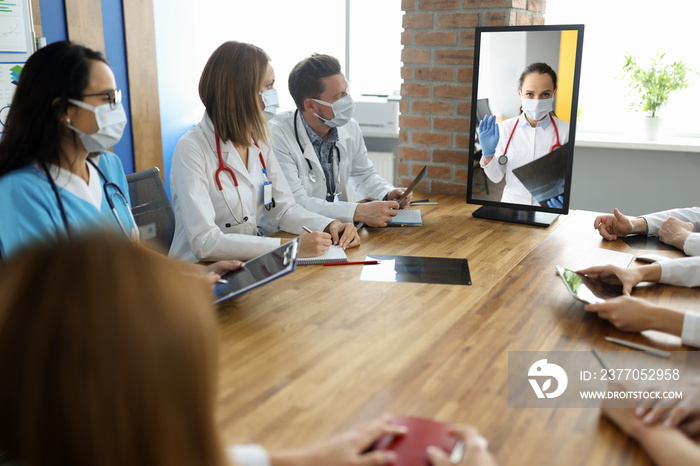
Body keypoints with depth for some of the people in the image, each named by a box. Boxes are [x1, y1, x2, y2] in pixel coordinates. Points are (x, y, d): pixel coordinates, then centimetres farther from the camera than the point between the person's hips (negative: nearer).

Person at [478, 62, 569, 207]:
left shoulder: (565, 131, -4)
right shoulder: (505, 128, 0)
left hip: (549, 209, -1)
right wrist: (488, 154, -11)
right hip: (511, 203, 1)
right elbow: (496, 178, 6)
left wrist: (564, 198, -19)